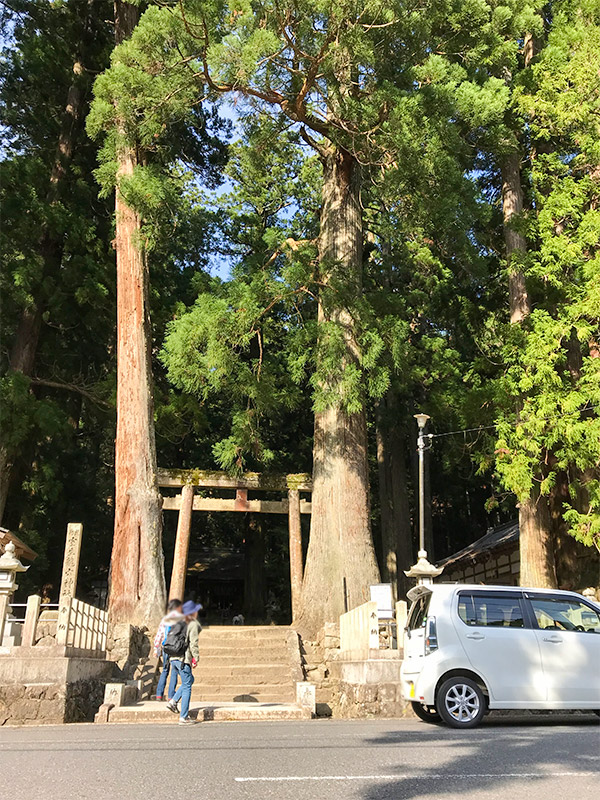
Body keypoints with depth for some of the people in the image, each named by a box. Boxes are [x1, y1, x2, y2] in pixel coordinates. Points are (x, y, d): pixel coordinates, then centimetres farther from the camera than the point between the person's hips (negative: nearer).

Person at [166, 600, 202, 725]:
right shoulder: (193, 624, -7)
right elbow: (193, 643, -13)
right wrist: (196, 658, -6)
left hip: (173, 658, 8)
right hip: (184, 659, -8)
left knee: (190, 680, 24)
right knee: (187, 687, 1)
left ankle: (173, 701, 12)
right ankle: (183, 717, 2)